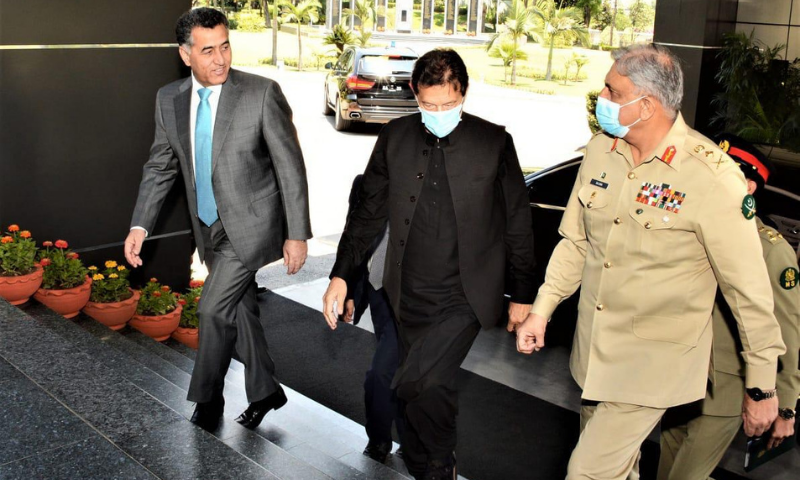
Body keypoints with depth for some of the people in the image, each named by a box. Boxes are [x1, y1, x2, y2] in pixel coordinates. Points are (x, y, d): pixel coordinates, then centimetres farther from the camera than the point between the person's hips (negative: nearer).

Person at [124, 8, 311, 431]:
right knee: (239, 312, 16)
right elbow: (160, 166, 7)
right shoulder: (169, 99, -2)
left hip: (251, 223, -5)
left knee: (214, 308, -10)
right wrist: (140, 225, -3)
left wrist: (297, 234, -14)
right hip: (210, 228, 6)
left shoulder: (262, 93, -17)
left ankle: (207, 398, 13)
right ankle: (264, 391, 35)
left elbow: (290, 166, -14)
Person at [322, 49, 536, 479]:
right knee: (431, 391, 13)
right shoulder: (395, 138, 2)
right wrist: (341, 276, 4)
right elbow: (368, 213, 9)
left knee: (416, 384, -19)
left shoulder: (494, 142, -5)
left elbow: (517, 223, 1)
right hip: (410, 298, 4)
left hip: (463, 298, -3)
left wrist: (522, 295, 3)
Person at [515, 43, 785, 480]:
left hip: (653, 364, -6)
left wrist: (762, 387, -10)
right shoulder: (600, 151, -1)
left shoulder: (713, 177, -20)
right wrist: (541, 311, 8)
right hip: (593, 349, 6)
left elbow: (749, 290, -15)